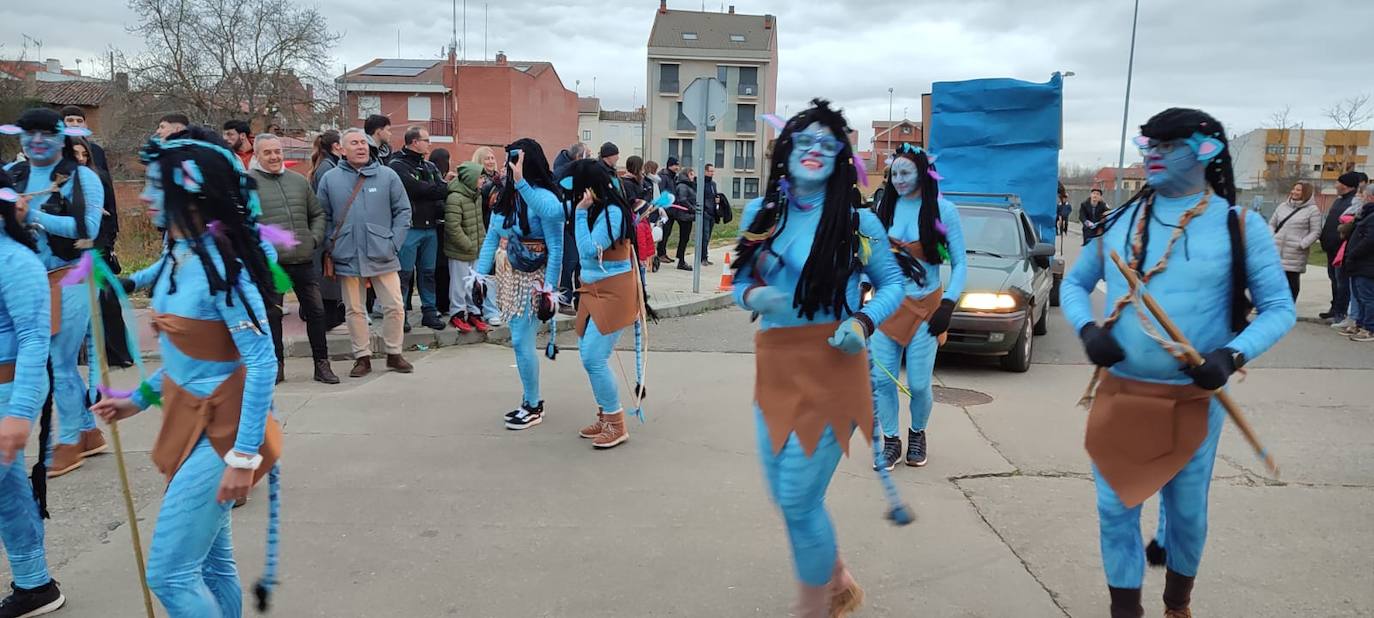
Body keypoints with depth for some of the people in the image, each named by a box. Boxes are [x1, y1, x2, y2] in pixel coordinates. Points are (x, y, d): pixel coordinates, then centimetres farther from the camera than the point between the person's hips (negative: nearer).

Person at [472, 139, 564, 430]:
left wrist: (549, 290, -18)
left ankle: (534, 407, 11)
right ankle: (531, 400, 26)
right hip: (510, 272, 7)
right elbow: (491, 238, 8)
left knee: (521, 341, -5)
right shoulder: (505, 196, 2)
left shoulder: (545, 200, -19)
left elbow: (556, 248, -17)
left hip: (534, 277, -7)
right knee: (520, 340, 12)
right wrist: (480, 274, 4)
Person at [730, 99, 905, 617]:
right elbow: (740, 283, 11)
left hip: (831, 367, -5)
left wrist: (864, 322, -14)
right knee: (783, 493, 14)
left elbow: (892, 283, 5)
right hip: (774, 366, 5)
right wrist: (754, 295, -12)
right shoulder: (759, 213, 6)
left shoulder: (857, 220, -4)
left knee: (799, 498, -2)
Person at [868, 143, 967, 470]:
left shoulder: (943, 210, -6)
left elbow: (960, 263, -3)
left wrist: (948, 305, -12)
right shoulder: (885, 207, 3)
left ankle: (918, 434, 30)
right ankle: (890, 441, 20)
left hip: (924, 307, -3)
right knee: (882, 379, 1)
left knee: (919, 384, 0)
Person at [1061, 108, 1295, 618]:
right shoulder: (1118, 221, 2)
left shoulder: (1240, 226, -6)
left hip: (1194, 399, -2)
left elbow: (1279, 308, -4)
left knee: (1187, 511, 15)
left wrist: (1233, 355, -22)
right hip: (1119, 395, 2)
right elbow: (1074, 284, 12)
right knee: (1116, 508, 9)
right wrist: (1087, 329, -9)